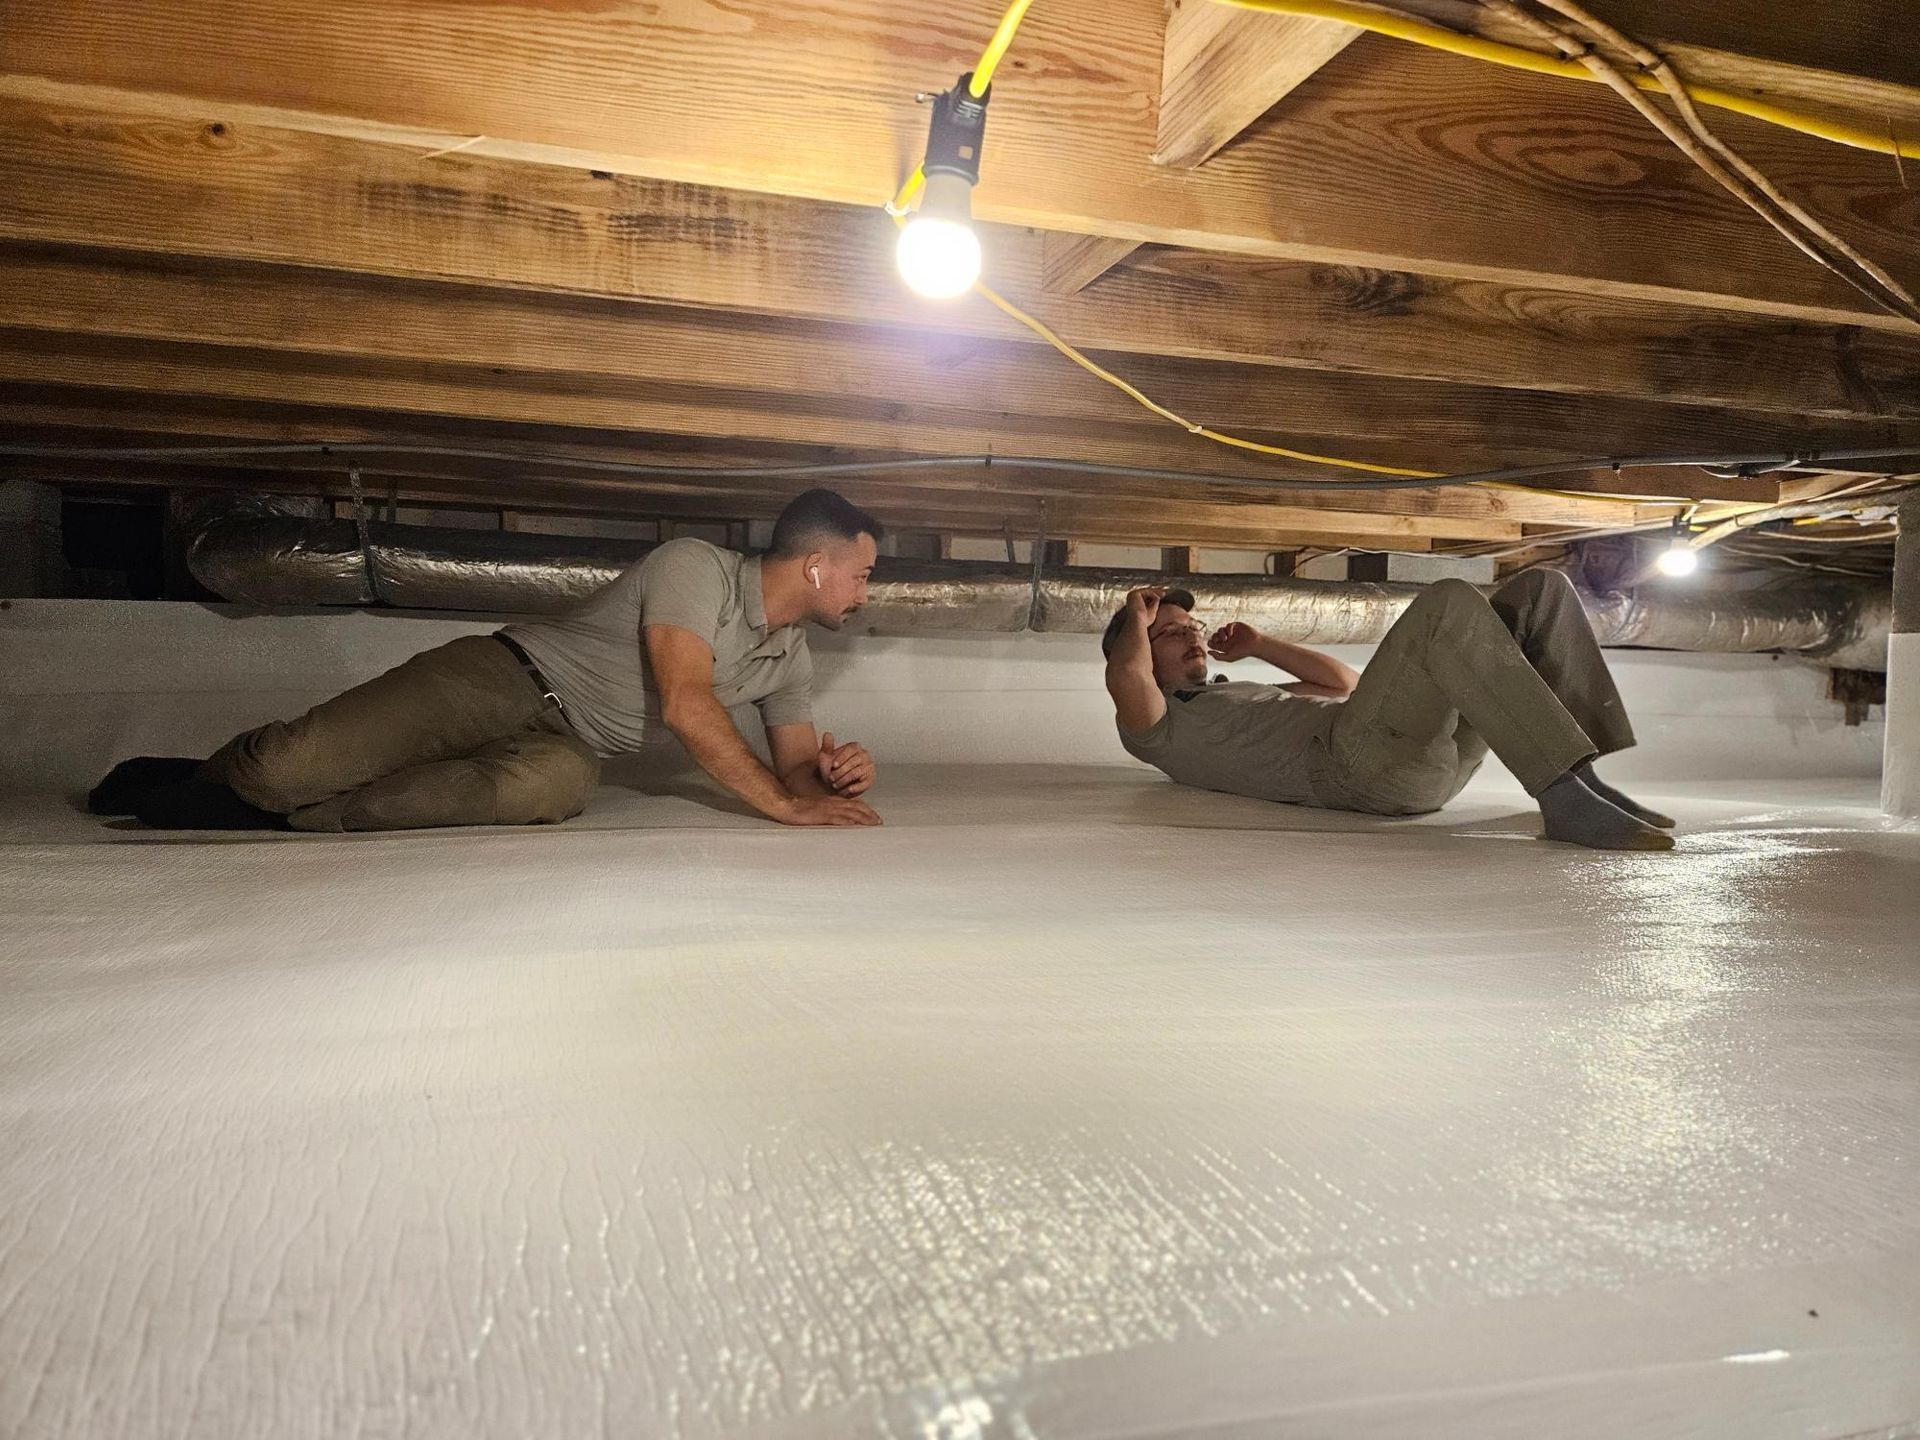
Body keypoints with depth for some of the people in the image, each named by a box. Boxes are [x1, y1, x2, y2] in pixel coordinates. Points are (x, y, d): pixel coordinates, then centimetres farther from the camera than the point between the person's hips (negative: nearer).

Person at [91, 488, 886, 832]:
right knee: (293, 764, -20)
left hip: (567, 746, 5)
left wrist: (833, 775, -9)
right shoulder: (695, 565, -14)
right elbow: (686, 705, -24)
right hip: (506, 676, -5)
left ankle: (272, 813, -19)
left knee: (547, 787, -34)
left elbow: (797, 763, 15)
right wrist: (780, 802, -24)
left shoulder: (789, 657, 11)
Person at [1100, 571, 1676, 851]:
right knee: (1450, 603, -28)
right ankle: (1564, 798, -32)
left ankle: (1576, 778, -13)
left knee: (1540, 589, 0)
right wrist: (1138, 618, 12)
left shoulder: (1241, 698, 39)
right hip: (1358, 757, -8)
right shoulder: (1158, 730, 15)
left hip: (1435, 749, 9)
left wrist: (1260, 645, 41)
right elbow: (1124, 679, -10)